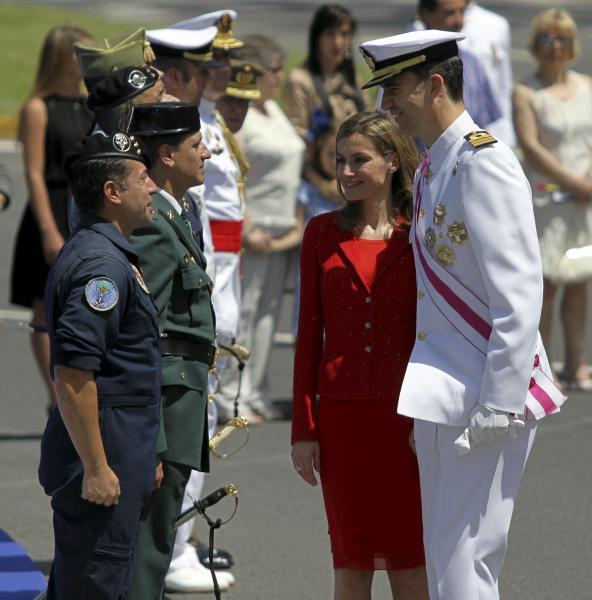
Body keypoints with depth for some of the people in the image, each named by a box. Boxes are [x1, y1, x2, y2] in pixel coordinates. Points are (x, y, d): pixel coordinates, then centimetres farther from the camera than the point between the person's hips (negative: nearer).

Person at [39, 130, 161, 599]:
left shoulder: (114, 255, 16)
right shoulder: (101, 264, -19)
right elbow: (73, 375, -25)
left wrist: (144, 456, 25)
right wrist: (97, 468, -24)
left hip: (121, 453, 11)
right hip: (103, 460, -11)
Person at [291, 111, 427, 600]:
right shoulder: (323, 234, 6)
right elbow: (309, 335, 6)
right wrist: (304, 427, 2)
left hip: (404, 413, -1)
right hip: (342, 413, 2)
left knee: (409, 560, 2)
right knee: (351, 559, 5)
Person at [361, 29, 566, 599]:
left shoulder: (483, 163, -15)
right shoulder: (429, 171, 14)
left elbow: (519, 296, -20)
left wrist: (498, 406, -23)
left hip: (485, 394, -9)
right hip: (440, 396, 9)